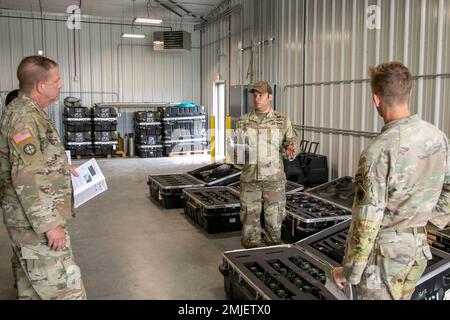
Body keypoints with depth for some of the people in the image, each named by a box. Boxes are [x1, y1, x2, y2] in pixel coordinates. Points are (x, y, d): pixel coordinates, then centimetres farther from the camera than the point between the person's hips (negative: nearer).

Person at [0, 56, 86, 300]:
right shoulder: (24, 118, -20)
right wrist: (50, 224, -24)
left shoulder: (26, 112, 12)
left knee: (31, 284, 19)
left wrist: (60, 167, 21)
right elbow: (26, 178, -26)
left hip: (30, 220, 10)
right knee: (66, 289, -6)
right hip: (37, 224, -10)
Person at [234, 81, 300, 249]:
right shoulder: (243, 122, 7)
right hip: (249, 178, 1)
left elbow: (293, 142, 5)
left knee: (274, 219, 6)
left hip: (274, 178, -1)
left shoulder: (282, 121, 3)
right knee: (250, 218, 6)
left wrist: (290, 151, -17)